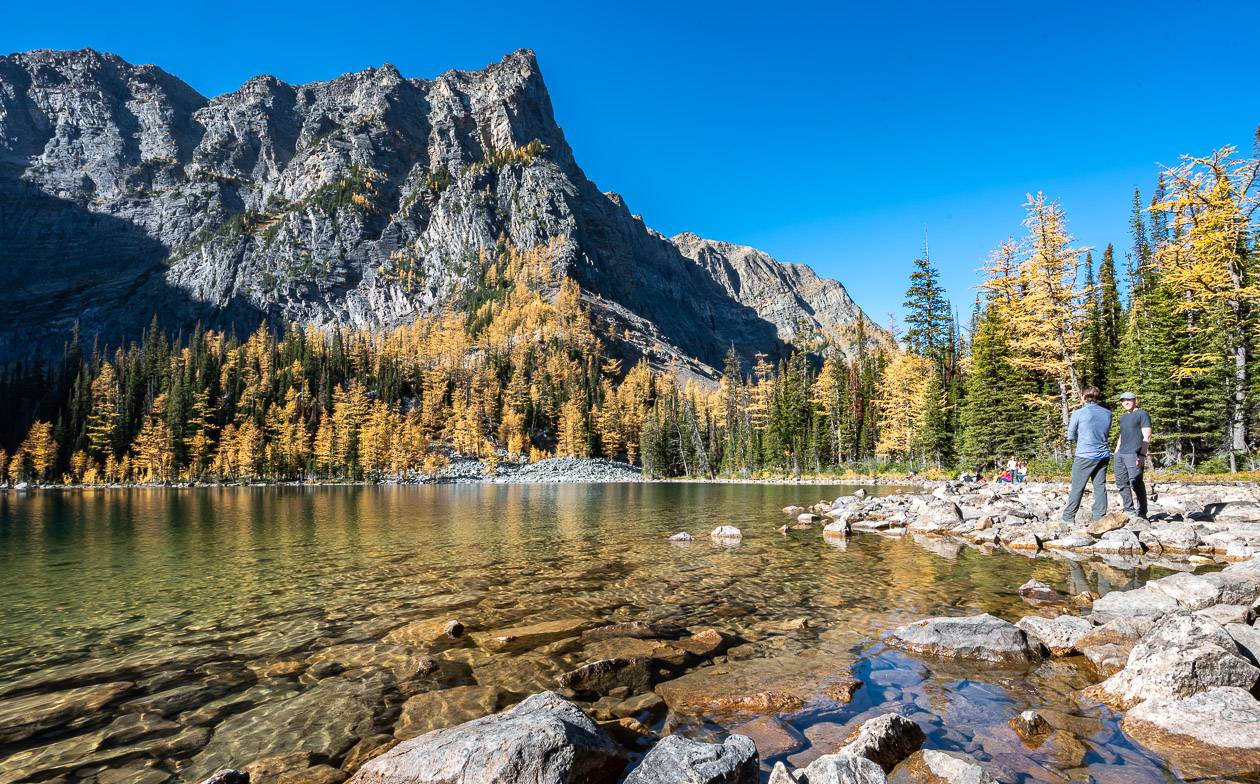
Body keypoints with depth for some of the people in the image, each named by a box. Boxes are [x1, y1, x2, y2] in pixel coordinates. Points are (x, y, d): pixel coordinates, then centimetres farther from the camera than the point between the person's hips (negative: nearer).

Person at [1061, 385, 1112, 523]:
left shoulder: (1078, 413, -6)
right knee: (1100, 487, 7)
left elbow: (1070, 436, 0)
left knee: (1077, 488, 0)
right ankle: (1099, 517, 6)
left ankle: (1068, 518, 3)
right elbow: (1105, 433, 20)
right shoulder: (1107, 413, 8)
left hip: (1085, 456, -4)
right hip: (1103, 456, 5)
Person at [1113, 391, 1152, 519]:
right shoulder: (1123, 417, 22)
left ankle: (1141, 513, -3)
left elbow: (1146, 437, -8)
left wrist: (1142, 455, -16)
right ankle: (1129, 509, 15)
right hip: (1120, 454, 8)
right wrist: (1116, 452, 20)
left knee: (1136, 483, -9)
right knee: (1121, 483, 7)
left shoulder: (1142, 414, 0)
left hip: (1134, 454, -8)